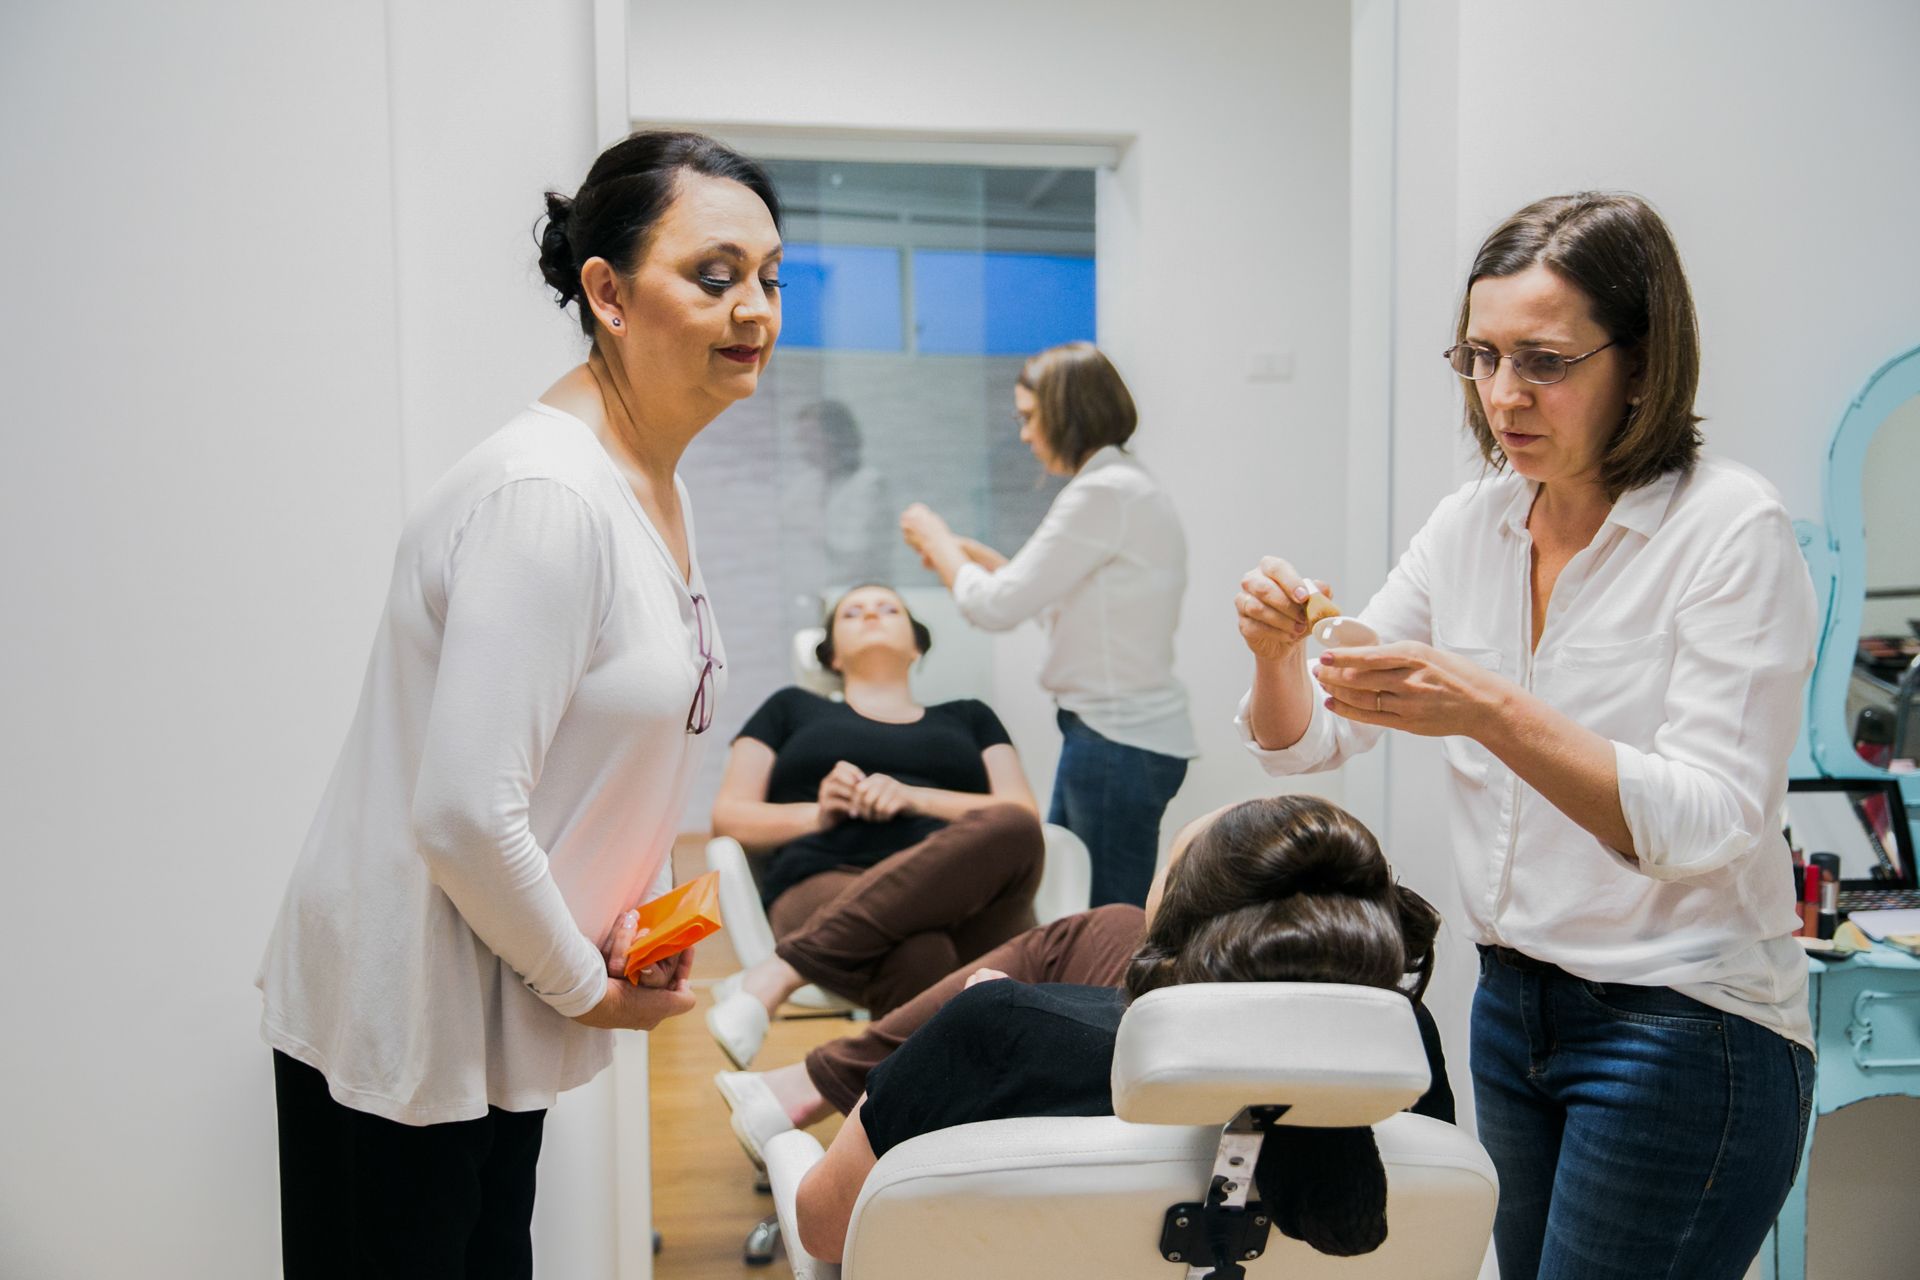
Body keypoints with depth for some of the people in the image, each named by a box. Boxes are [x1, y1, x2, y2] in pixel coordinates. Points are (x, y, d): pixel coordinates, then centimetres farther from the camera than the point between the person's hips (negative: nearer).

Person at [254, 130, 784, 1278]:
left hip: (498, 1010, 9)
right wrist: (585, 987, -13)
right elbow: (463, 810, -28)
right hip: (396, 1024, -9)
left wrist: (644, 919, 5)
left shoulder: (654, 485, 6)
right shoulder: (545, 497, -25)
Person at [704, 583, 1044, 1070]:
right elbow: (728, 818, 19)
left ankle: (780, 973, -39)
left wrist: (914, 798, -3)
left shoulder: (968, 717, 32)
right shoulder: (793, 709, 31)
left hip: (964, 897, 2)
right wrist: (817, 813, -1)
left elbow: (1023, 814, 14)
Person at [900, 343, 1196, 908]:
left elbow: (995, 607, -16)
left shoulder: (1102, 494, -17)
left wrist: (937, 539, 1)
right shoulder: (1130, 486, 14)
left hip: (1118, 744, -10)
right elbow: (1061, 602, 19)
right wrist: (970, 553, 14)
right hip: (1122, 732, 10)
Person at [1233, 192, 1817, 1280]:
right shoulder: (1476, 524, 4)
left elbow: (1708, 825, -23)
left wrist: (1491, 712, -35)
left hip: (1687, 1029, -6)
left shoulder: (1733, 528, -13)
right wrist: (1279, 649, -17)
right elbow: (1306, 742, 5)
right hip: (1514, 1005, 6)